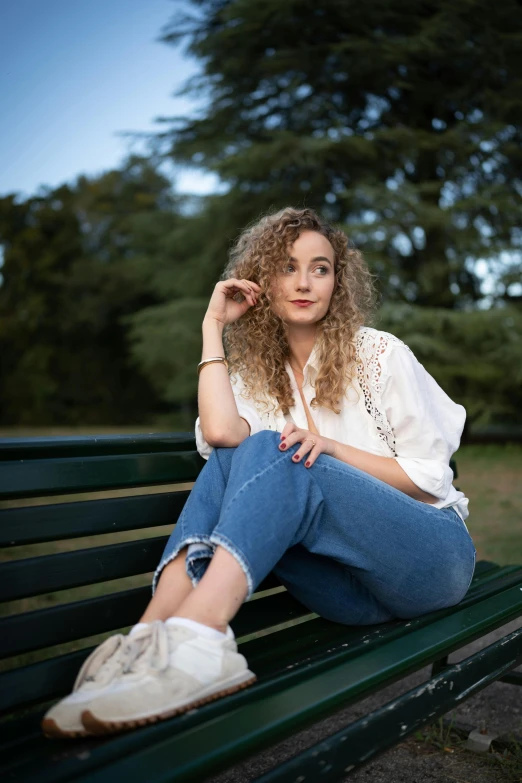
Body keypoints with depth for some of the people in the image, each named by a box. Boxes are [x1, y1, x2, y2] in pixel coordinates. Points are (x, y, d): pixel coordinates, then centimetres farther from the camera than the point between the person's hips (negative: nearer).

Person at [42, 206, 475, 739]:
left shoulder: (379, 354, 0)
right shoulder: (256, 372, 10)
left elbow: (429, 478, -2)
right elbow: (221, 432, -14)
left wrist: (330, 445, -16)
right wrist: (214, 325, -5)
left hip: (430, 558, -3)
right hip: (348, 586, 3)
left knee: (276, 451, -28)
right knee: (231, 456, -21)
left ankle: (192, 642, -48)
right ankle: (150, 639, -38)